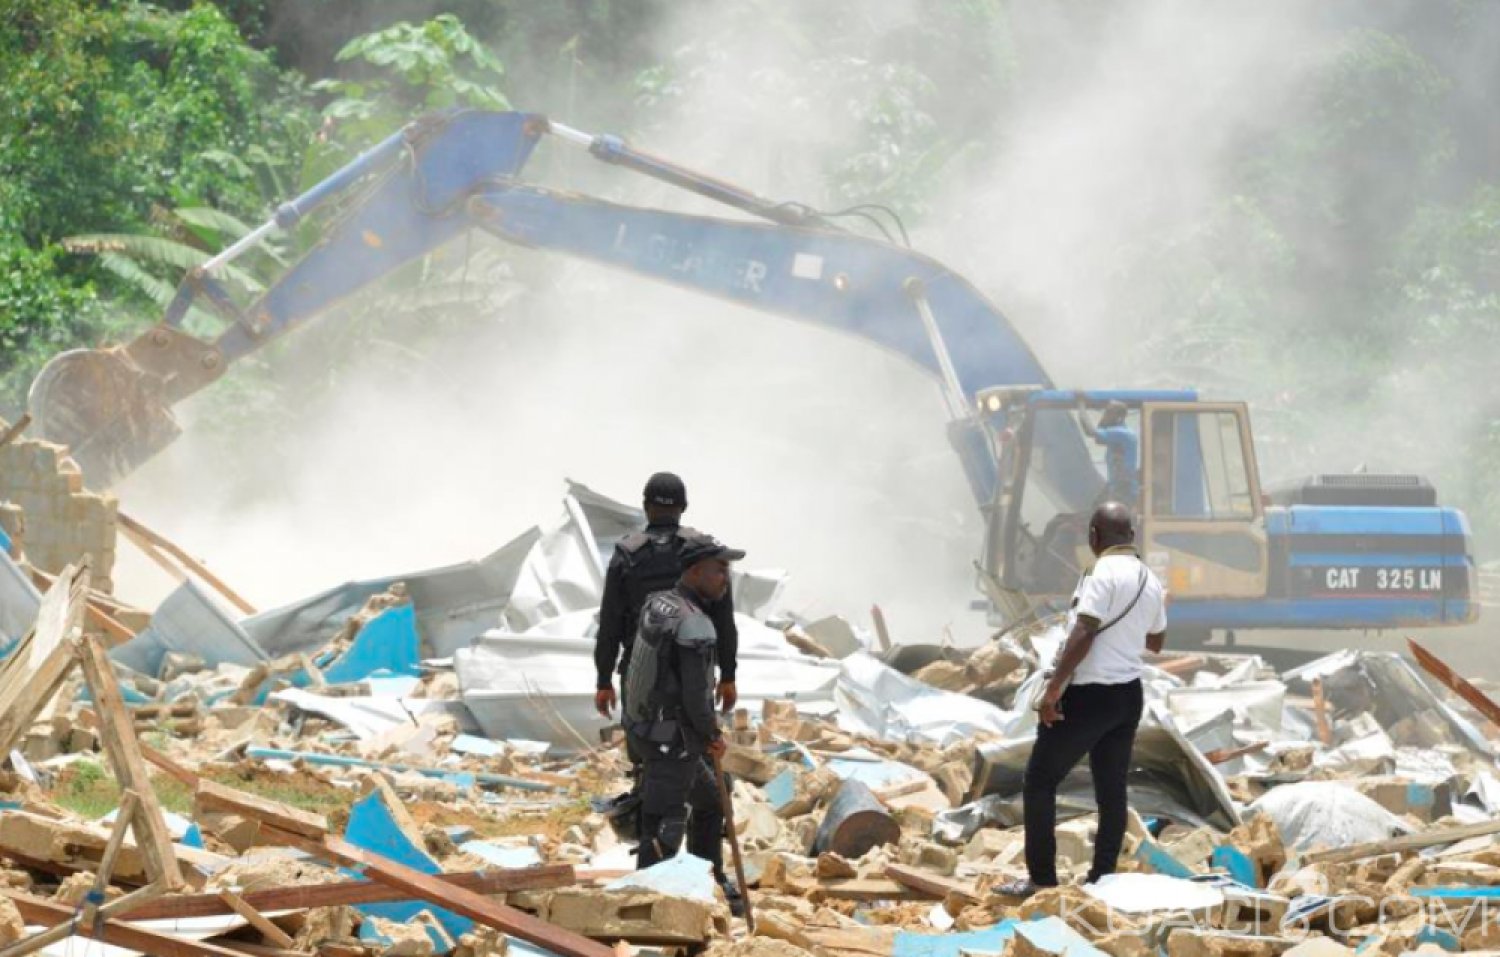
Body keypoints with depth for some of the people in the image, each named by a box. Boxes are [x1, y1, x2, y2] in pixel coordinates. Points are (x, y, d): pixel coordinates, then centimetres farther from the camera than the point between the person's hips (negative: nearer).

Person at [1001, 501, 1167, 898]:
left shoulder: (1103, 574, -16)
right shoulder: (1151, 582, 9)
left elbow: (1083, 634, -24)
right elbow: (1155, 642, 23)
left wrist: (1053, 688, -23)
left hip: (1089, 696, -8)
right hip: (1129, 695, 8)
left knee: (1039, 781, 0)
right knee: (1112, 789, 11)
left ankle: (1042, 878, -2)